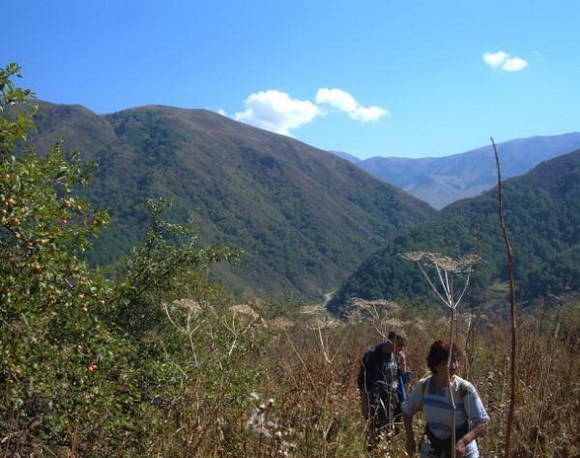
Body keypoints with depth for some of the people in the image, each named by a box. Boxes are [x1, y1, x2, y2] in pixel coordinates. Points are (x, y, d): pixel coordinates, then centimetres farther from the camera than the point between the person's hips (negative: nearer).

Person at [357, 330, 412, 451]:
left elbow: (406, 379, 7)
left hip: (395, 401, 5)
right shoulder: (372, 356, -13)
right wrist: (364, 404, -9)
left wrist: (403, 363, -9)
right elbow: (362, 382, -8)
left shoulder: (397, 356, 4)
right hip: (377, 401, -5)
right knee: (377, 436, -5)